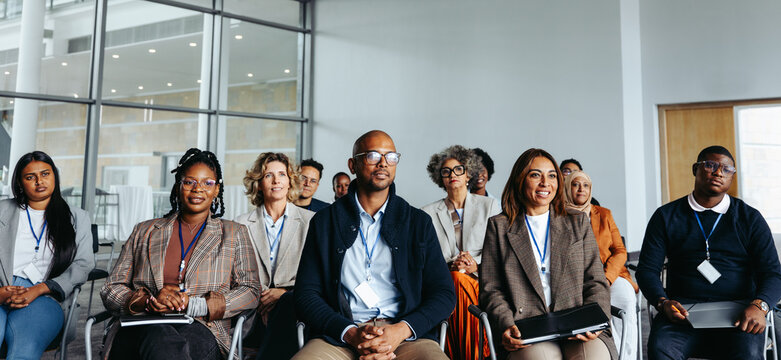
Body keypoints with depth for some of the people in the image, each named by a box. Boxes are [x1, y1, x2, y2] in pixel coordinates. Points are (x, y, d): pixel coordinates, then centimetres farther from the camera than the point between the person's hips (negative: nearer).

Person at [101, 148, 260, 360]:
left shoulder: (234, 234, 18)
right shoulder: (144, 232, 23)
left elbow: (251, 292, 6)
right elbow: (111, 290, 17)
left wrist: (192, 305, -9)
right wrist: (148, 301, -7)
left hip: (201, 329, -1)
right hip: (141, 328, 1)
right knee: (161, 337, -37)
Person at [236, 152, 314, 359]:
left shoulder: (310, 221, 12)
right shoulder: (242, 224, 16)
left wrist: (285, 292, -10)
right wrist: (258, 298, -9)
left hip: (294, 304, 1)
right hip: (253, 311, 0)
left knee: (289, 302, -37)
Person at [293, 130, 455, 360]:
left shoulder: (419, 222, 12)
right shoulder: (324, 222, 11)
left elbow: (444, 294, 8)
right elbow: (306, 294, 6)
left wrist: (401, 330, -10)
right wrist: (350, 333, -11)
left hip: (405, 337, 1)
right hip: (339, 339, 0)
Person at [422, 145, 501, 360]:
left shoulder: (489, 206, 15)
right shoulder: (428, 213, 15)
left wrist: (476, 264, -11)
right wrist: (450, 266, -12)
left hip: (482, 279, 0)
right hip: (444, 282, 1)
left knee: (459, 280, -34)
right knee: (458, 279, -34)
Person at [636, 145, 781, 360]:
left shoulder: (750, 219, 12)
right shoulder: (666, 216, 11)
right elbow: (647, 269, 6)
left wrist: (759, 306, -17)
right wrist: (663, 302, -14)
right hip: (683, 309, 0)